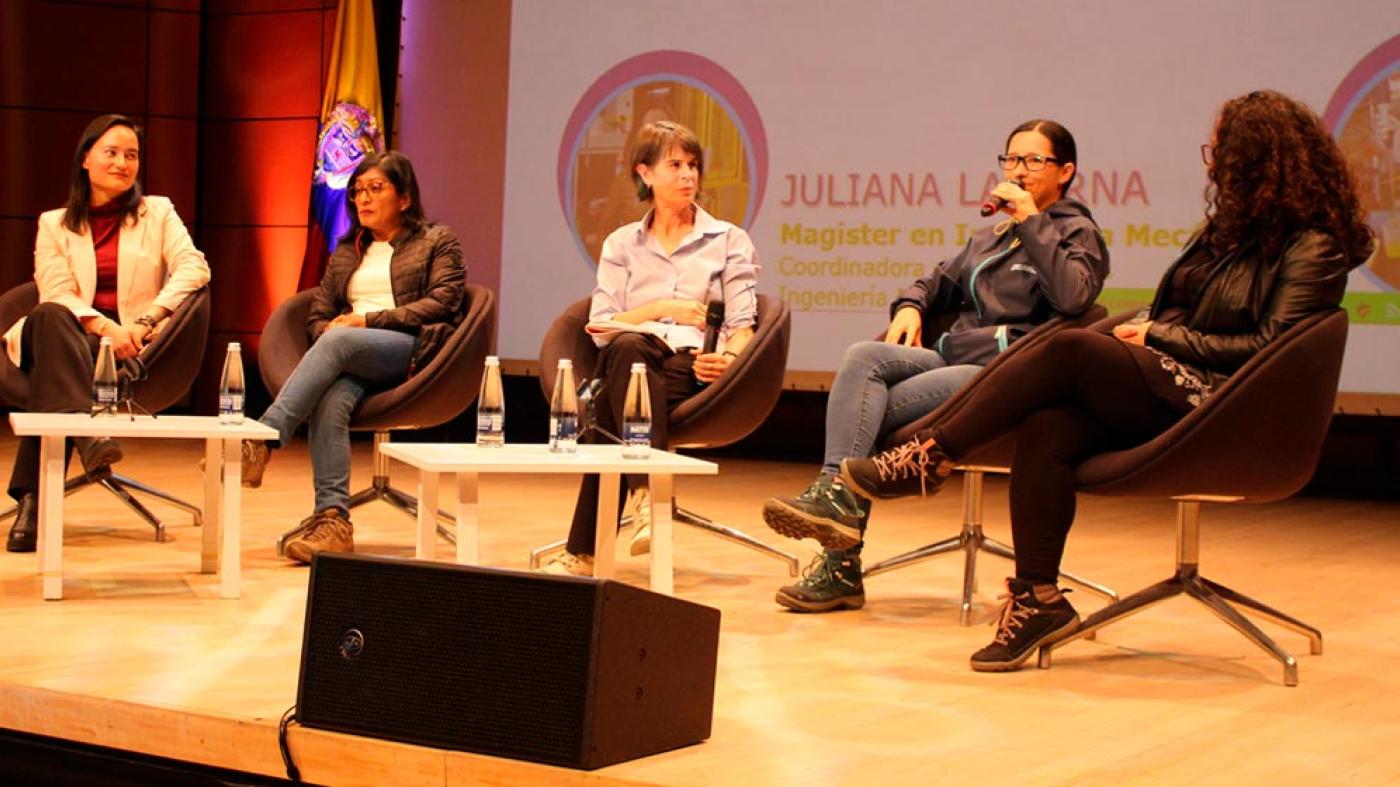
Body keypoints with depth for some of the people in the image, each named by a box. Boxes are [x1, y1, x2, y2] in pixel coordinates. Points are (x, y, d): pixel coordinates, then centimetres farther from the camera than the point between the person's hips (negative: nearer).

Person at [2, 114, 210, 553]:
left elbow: (194, 268, -2)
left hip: (130, 350, -1)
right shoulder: (54, 224, 16)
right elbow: (56, 294, 0)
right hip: (70, 339, 1)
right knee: (49, 318, -37)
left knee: (53, 368, -34)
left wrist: (144, 320, -17)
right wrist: (104, 326, -20)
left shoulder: (158, 213, 16)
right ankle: (84, 432, -57)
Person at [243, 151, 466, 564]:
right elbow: (317, 315, 23)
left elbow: (441, 303, -1)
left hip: (414, 350, -4)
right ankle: (333, 519, -41)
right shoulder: (345, 254, 29)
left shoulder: (438, 242, 14)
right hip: (354, 359, 4)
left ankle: (262, 441, -43)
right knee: (331, 398, -34)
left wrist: (369, 320, -9)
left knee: (339, 341, -35)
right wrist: (327, 334, -3)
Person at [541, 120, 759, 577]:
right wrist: (661, 308, -6)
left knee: (612, 409, -35)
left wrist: (728, 358, -16)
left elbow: (742, 327, 8)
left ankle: (584, 551, -40)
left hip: (693, 366, -1)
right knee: (629, 348, -40)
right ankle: (648, 490, -53)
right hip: (630, 360, 1)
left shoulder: (729, 240, 19)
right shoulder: (622, 244, 23)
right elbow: (600, 327, 9)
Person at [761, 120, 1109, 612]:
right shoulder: (989, 237, 30)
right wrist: (911, 305, 11)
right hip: (951, 354, 7)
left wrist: (1032, 221, -9)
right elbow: (940, 282, 35)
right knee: (864, 356, -25)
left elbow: (1073, 297, -13)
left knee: (872, 407, -25)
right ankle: (833, 493, -37)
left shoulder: (1078, 233, 8)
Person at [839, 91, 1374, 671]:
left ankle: (931, 458, -17)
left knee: (1069, 352, -26)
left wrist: (1162, 337, -10)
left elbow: (1269, 345, -13)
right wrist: (1136, 331, 1)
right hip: (1163, 392, 7)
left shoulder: (1314, 248, -2)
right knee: (1045, 430, -23)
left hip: (1210, 405, -7)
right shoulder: (1233, 228, 24)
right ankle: (1038, 600, -21)